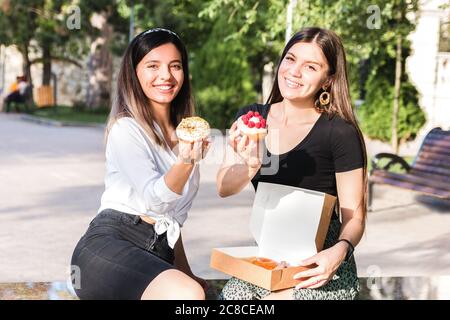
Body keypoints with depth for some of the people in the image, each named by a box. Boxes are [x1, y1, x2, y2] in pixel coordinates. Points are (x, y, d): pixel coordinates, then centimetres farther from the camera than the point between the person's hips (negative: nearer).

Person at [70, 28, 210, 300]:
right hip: (109, 243, -7)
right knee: (188, 294, -32)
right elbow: (155, 197, -16)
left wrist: (186, 273, 20)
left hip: (158, 254, 7)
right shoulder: (126, 129, -4)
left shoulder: (182, 131, 17)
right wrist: (185, 162, -34)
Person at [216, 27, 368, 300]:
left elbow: (354, 217, -7)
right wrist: (250, 167, -27)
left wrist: (339, 250, -28)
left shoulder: (340, 133, -11)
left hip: (319, 269, -3)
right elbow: (224, 188, -7)